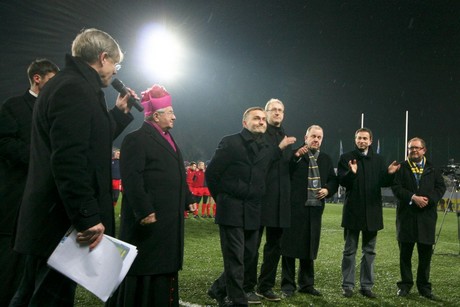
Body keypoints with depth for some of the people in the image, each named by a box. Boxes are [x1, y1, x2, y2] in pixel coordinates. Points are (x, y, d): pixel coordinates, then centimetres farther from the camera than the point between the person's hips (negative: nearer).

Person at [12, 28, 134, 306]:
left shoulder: (70, 84, 16)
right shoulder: (76, 88, -17)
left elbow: (91, 139, 25)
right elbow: (69, 159, -26)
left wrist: (120, 112, 27)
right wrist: (88, 218, -25)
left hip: (60, 219, 10)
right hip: (64, 221, -10)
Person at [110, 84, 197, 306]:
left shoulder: (167, 139, 18)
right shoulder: (136, 139, -12)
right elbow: (132, 179, -21)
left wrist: (187, 199, 18)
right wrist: (144, 211, -24)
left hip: (169, 219, 9)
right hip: (149, 218, -9)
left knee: (165, 266, 15)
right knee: (144, 268, 0)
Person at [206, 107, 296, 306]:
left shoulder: (268, 149, 11)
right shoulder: (230, 143, -6)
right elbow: (211, 173, -4)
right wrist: (223, 199, 2)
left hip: (253, 213, 6)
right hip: (232, 211, -6)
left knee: (248, 256, 13)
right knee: (235, 259, -3)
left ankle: (219, 289, 31)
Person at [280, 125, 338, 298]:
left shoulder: (326, 159, 15)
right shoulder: (295, 155, 0)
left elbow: (333, 180, 19)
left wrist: (328, 190, -1)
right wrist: (297, 156, -20)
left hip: (315, 208, 5)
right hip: (295, 207, -5)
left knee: (309, 248, 12)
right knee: (291, 246, 0)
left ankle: (306, 284, 24)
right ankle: (288, 285, 9)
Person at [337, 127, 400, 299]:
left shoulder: (378, 160, 9)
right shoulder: (346, 158, 1)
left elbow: (384, 183, 3)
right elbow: (341, 181, -9)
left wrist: (389, 173, -17)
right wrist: (351, 173, -28)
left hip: (372, 211, 3)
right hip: (353, 210, -3)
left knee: (369, 251, 8)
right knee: (350, 250, 4)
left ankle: (366, 285, 16)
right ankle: (347, 285, 11)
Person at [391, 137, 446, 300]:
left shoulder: (433, 169, 10)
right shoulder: (401, 168, 3)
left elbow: (440, 187, 3)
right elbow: (396, 187, -7)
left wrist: (428, 199, -14)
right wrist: (413, 198, -18)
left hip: (427, 215, 2)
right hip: (406, 215, -1)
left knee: (426, 253, 6)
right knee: (405, 252, 5)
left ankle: (424, 286, 17)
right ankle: (405, 284, 16)